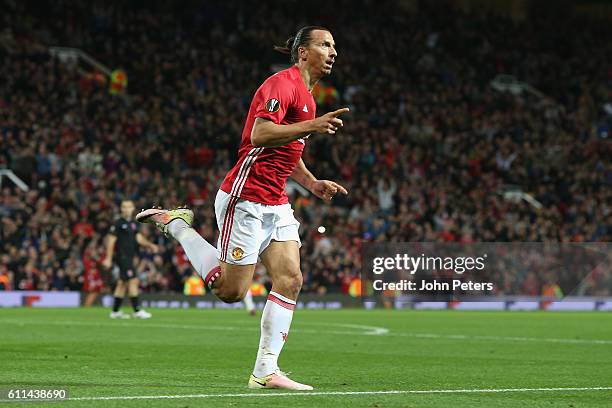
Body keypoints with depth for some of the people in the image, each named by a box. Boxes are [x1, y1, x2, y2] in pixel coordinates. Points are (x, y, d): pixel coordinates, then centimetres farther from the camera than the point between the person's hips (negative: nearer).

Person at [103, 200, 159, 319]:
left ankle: (115, 311, 18)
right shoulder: (118, 223, -8)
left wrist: (150, 245, -5)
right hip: (123, 256, -8)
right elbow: (111, 241, -9)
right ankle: (137, 310, -14)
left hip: (130, 257, 8)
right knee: (133, 281, -14)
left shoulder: (133, 224, 14)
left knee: (122, 283, 12)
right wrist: (108, 258, -12)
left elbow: (139, 238, 12)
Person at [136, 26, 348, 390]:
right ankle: (176, 223, 15)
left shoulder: (306, 96, 19)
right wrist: (311, 125, -31)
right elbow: (260, 134, -27)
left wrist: (313, 183, 17)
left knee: (290, 278, -5)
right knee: (231, 290, -3)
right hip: (245, 198, -9)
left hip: (276, 204, 10)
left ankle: (266, 371, -3)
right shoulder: (283, 83, -13)